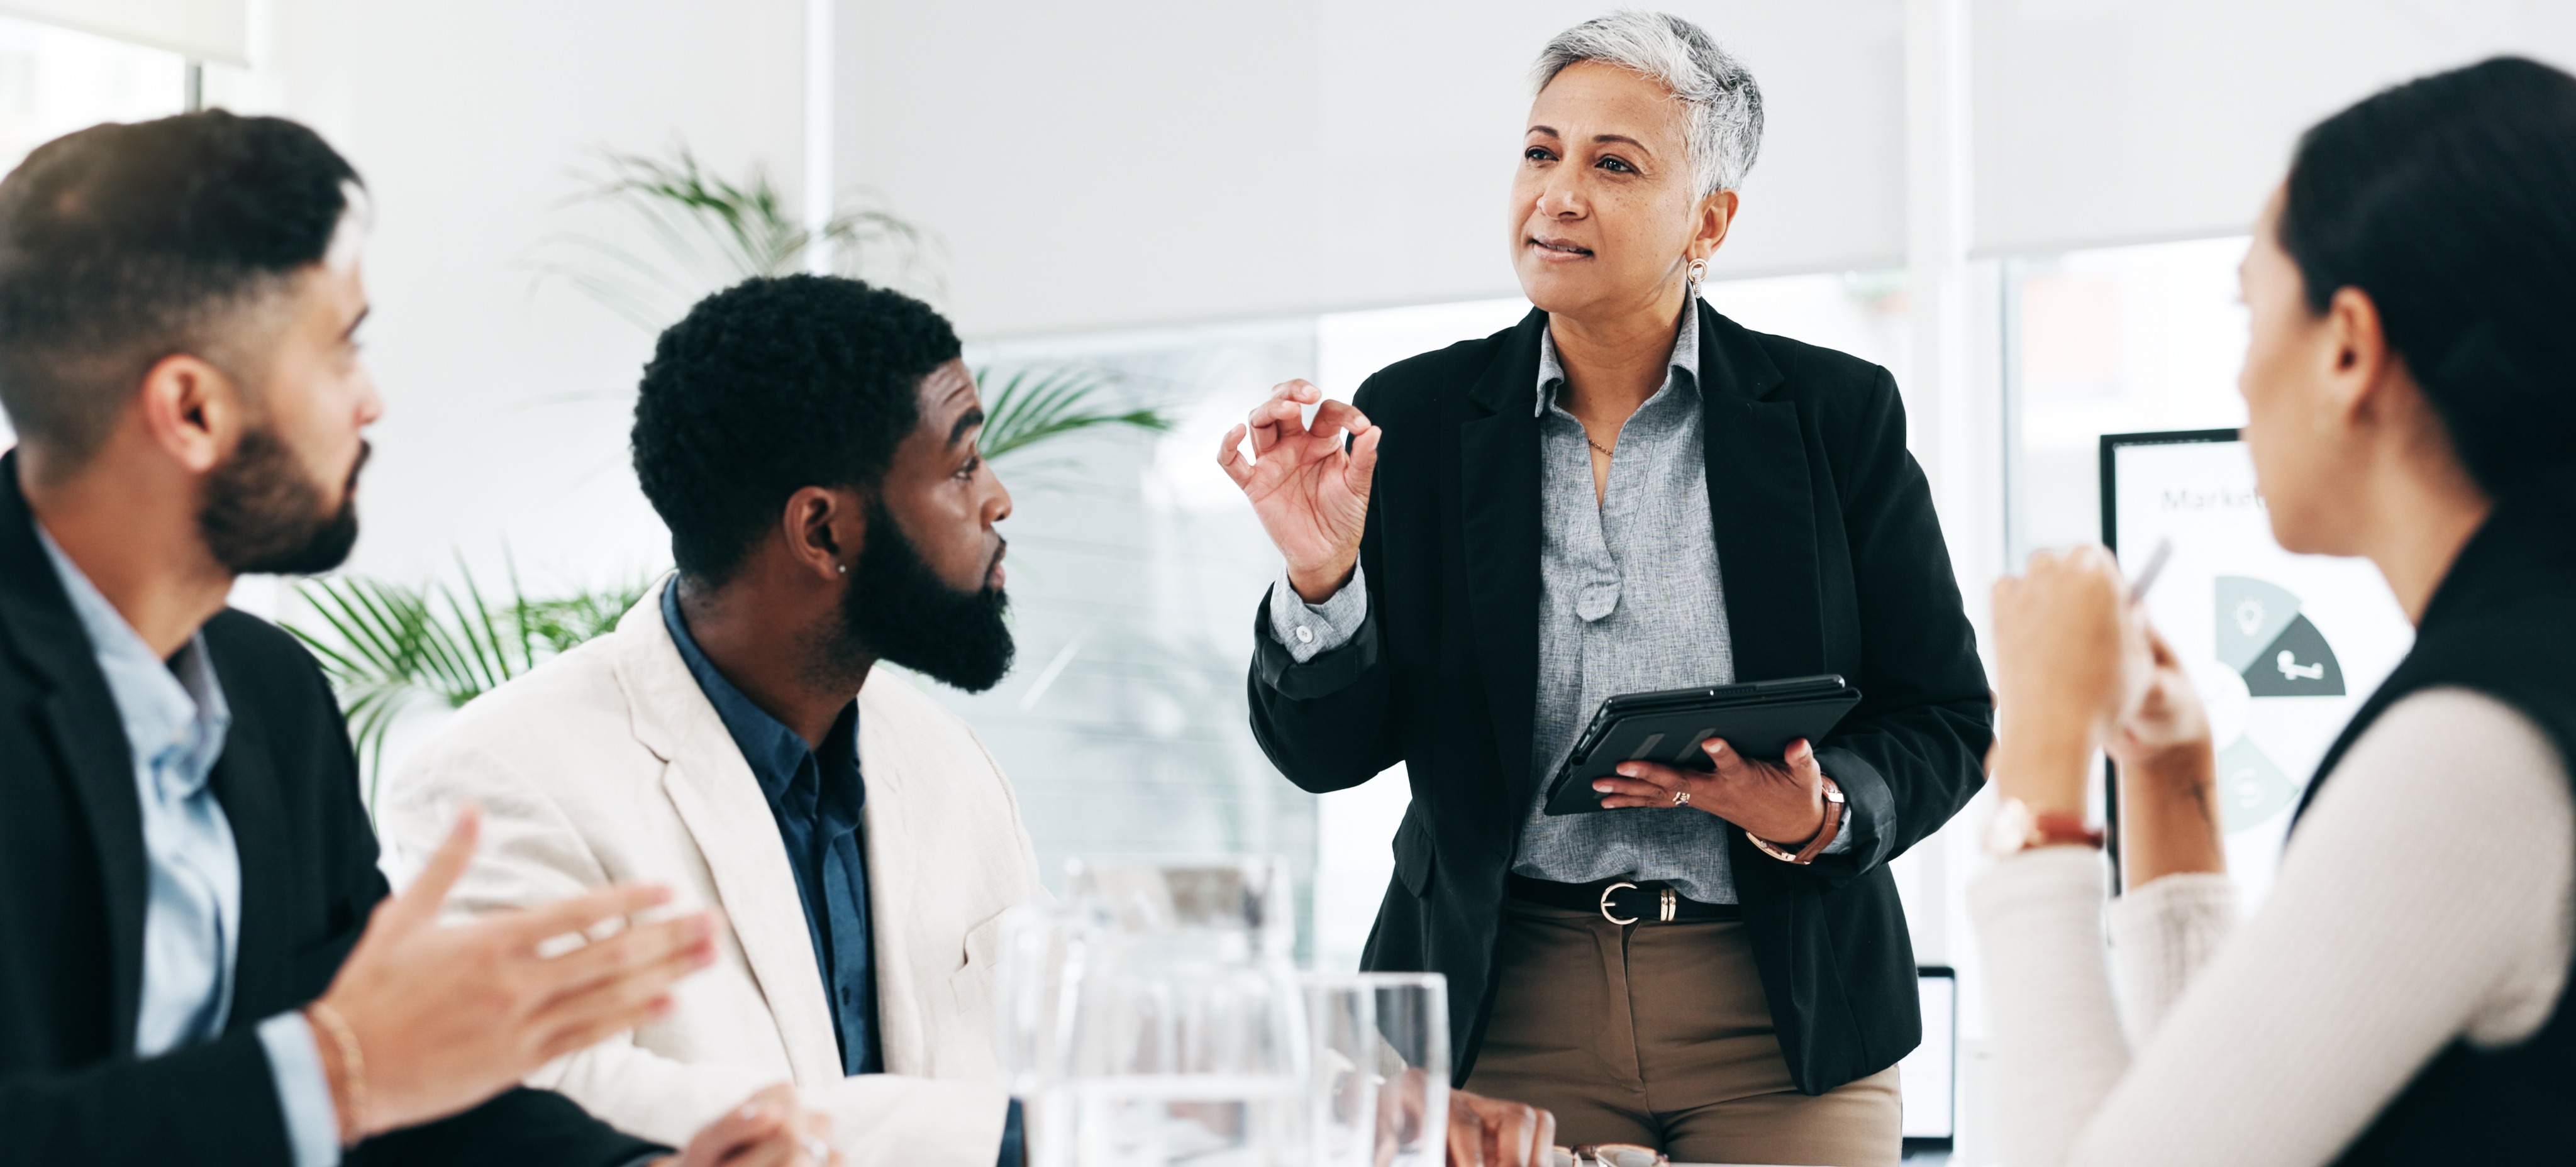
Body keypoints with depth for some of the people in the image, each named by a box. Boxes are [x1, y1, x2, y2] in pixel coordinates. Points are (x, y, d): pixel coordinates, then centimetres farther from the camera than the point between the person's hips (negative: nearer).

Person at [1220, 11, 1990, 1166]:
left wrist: (1817, 813, -16)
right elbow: (1323, 753, 0)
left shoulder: (1837, 412, -1)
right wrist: (1319, 573, -17)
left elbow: (1946, 720, 3)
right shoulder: (1415, 416, 1)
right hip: (1501, 1016, 0)